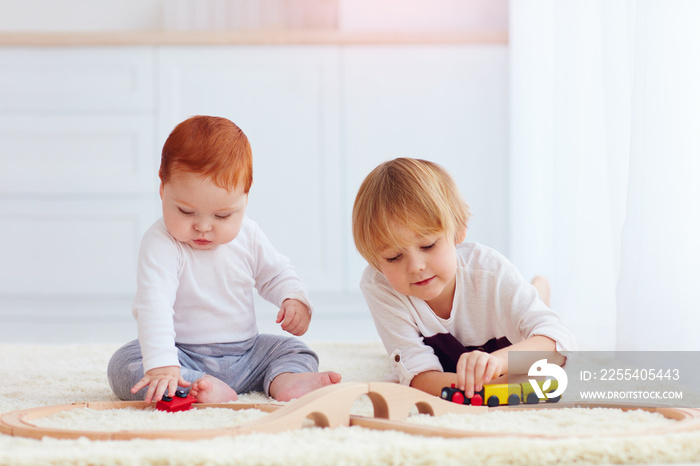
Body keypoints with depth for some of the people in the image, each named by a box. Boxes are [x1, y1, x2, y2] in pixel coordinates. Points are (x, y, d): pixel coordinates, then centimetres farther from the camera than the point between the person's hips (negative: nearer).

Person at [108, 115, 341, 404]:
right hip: (183, 357, -5)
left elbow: (276, 274, 17)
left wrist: (295, 299, -7)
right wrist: (161, 365, -47)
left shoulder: (247, 236, -3)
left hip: (245, 353, 5)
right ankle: (200, 388, -48)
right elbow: (154, 305, -34)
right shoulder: (160, 244, -21)